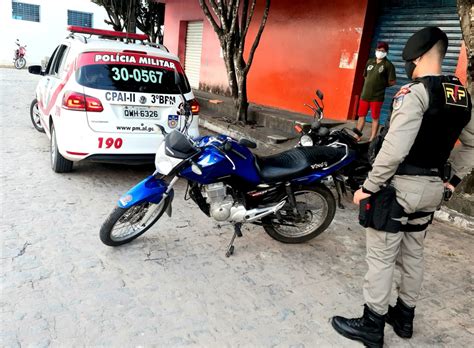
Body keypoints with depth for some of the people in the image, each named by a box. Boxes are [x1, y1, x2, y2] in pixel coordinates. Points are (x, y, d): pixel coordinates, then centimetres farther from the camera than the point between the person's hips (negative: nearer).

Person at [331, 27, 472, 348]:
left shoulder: (415, 92, -17)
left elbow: (394, 150, -26)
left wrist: (369, 187, -18)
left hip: (400, 186, -8)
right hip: (432, 187, 8)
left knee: (381, 256, 3)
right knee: (413, 253, 19)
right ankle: (405, 316, 34)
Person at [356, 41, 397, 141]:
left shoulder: (388, 64, -4)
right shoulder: (370, 62, 11)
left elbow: (393, 81, -6)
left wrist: (382, 85, 0)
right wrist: (370, 84, 11)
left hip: (377, 96, -5)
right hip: (364, 94, 5)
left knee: (375, 118, 1)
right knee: (361, 116, 10)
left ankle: (372, 139, 7)